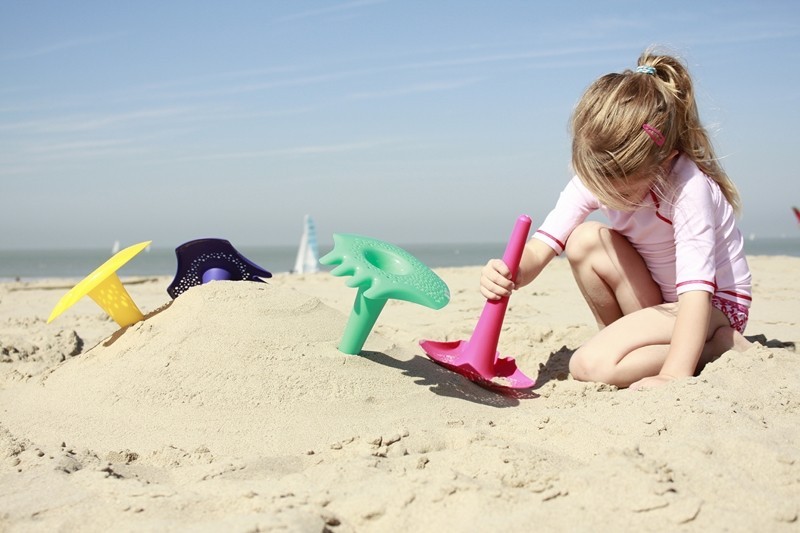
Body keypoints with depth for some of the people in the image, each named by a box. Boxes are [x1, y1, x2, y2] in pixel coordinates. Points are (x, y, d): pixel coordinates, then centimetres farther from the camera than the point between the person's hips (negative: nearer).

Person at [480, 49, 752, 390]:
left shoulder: (689, 186, -30)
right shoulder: (595, 176, -14)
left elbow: (696, 288, -35)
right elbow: (540, 249, -18)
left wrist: (675, 375, -43)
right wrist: (509, 274, -41)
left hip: (714, 305, -6)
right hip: (653, 298, 6)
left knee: (592, 365, -26)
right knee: (585, 240, -21)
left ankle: (720, 345, -7)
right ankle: (617, 334, 0)